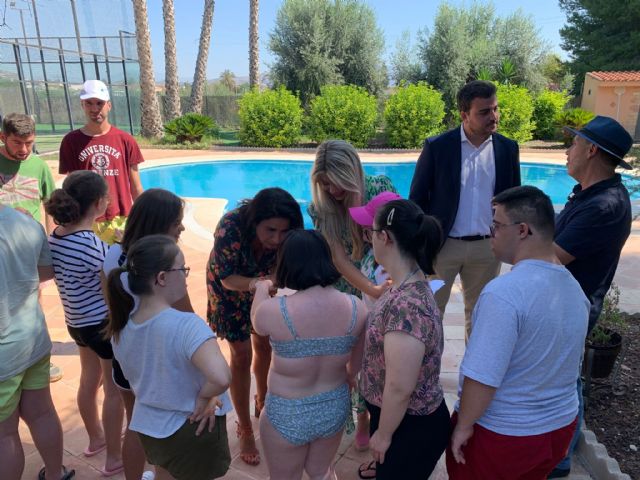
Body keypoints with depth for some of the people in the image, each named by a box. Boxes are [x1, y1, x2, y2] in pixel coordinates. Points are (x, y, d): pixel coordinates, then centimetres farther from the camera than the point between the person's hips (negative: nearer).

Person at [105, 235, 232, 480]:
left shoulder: (122, 326, -8)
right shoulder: (186, 324, -31)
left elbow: (135, 378, 6)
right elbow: (221, 377, -43)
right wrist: (204, 398, -24)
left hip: (148, 427, 6)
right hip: (192, 432, -6)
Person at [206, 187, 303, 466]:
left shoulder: (284, 236, -31)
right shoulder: (230, 227, -39)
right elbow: (227, 278, -30)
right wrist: (252, 284, -50)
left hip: (264, 286, 3)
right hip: (229, 286, -3)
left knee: (264, 346, 15)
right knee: (242, 354, -1)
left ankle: (262, 402, 44)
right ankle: (244, 429, 19)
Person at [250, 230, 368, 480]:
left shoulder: (273, 310, -26)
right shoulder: (356, 307, -15)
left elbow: (256, 321, 0)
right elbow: (357, 362, 1)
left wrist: (262, 289, 19)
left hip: (287, 414, -3)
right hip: (335, 407, 3)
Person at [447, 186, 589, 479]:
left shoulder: (504, 292, -29)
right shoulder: (575, 288, -2)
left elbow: (483, 377, -29)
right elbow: (564, 360, 11)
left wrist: (463, 425, -13)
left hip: (501, 434, -7)